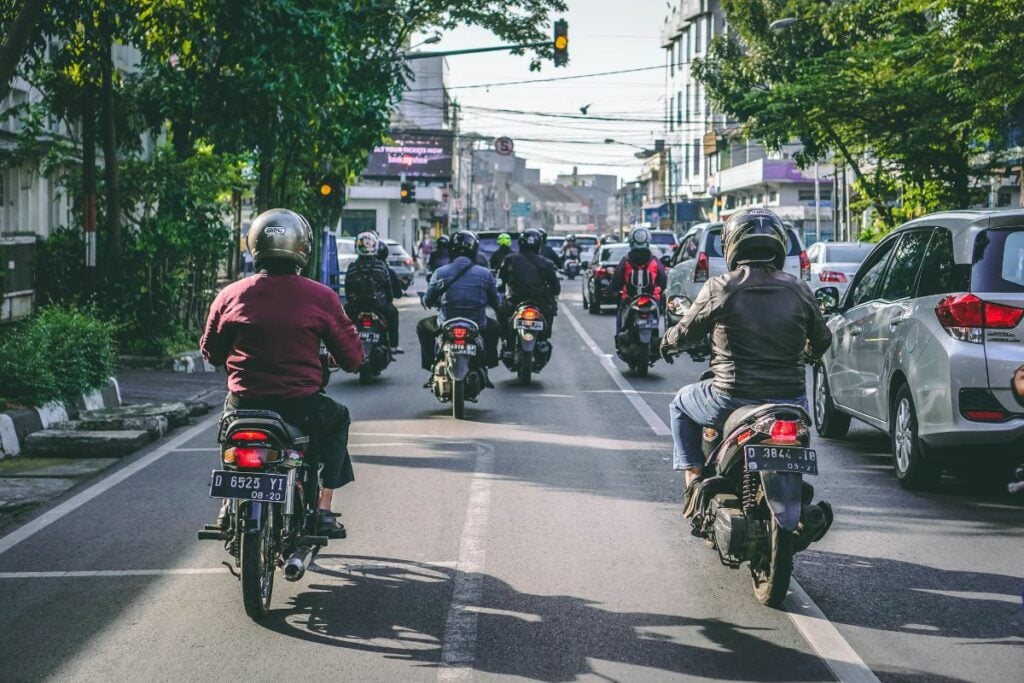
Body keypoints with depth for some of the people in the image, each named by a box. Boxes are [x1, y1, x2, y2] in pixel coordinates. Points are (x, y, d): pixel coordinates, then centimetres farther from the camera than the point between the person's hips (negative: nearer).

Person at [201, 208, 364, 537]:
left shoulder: (230, 296, -1)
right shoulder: (321, 297, -7)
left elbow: (210, 352, 12)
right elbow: (352, 358, -1)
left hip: (245, 403, 2)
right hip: (301, 407, -2)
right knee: (337, 418, 30)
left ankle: (229, 503, 30)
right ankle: (323, 509, 24)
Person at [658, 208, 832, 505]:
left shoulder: (719, 289, -9)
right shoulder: (798, 290, -1)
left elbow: (686, 332, 2)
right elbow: (821, 341, 10)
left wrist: (667, 341, 26)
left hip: (732, 399, -3)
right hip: (789, 399, 3)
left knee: (681, 405, 27)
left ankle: (694, 482, 18)